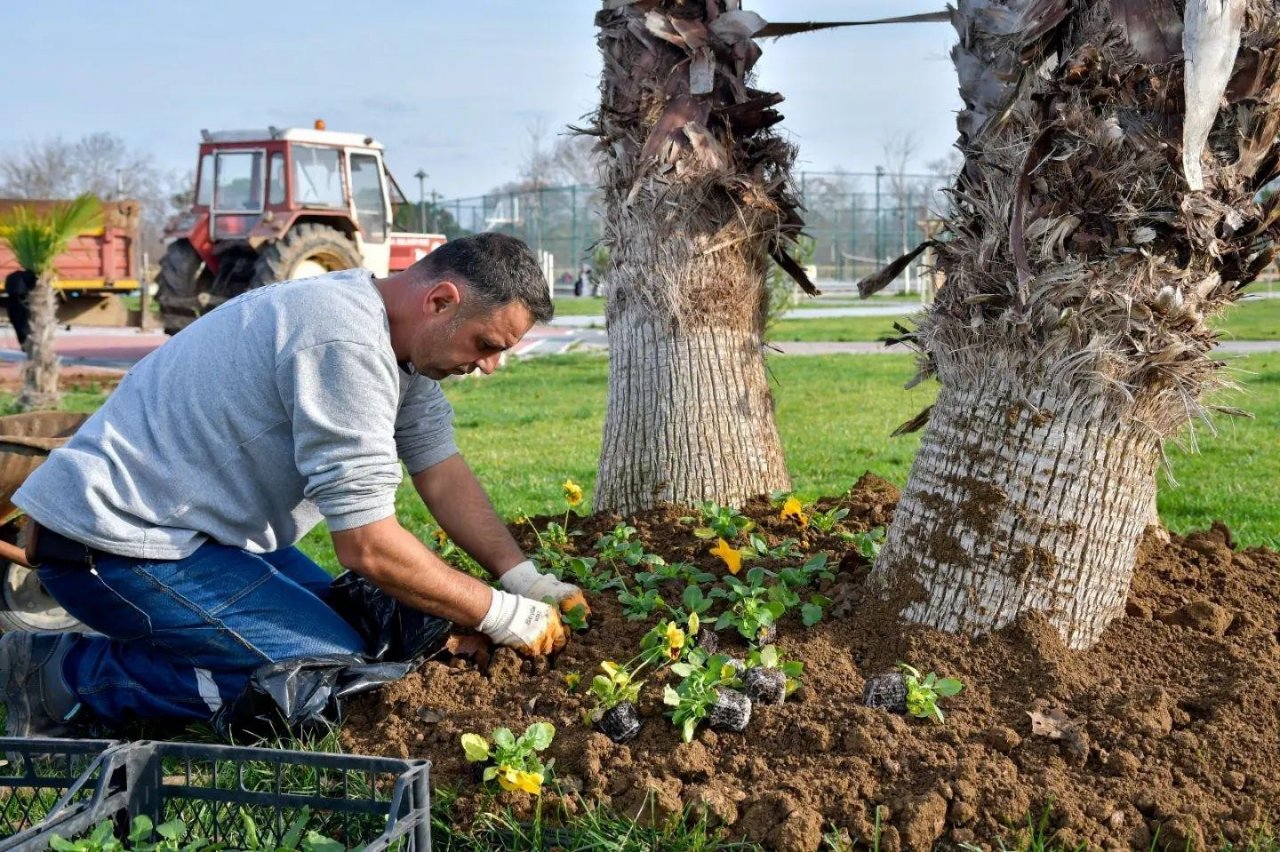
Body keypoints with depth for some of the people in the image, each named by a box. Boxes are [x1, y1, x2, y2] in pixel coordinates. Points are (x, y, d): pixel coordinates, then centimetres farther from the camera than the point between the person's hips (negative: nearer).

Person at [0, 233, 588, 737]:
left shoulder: (400, 334, 5)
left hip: (201, 529, 11)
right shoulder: (345, 344, -27)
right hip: (115, 546, -11)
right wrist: (502, 615, -16)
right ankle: (70, 676, -8)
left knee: (361, 629, 13)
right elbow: (368, 545, -26)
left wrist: (523, 578, -3)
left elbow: (443, 474, 9)